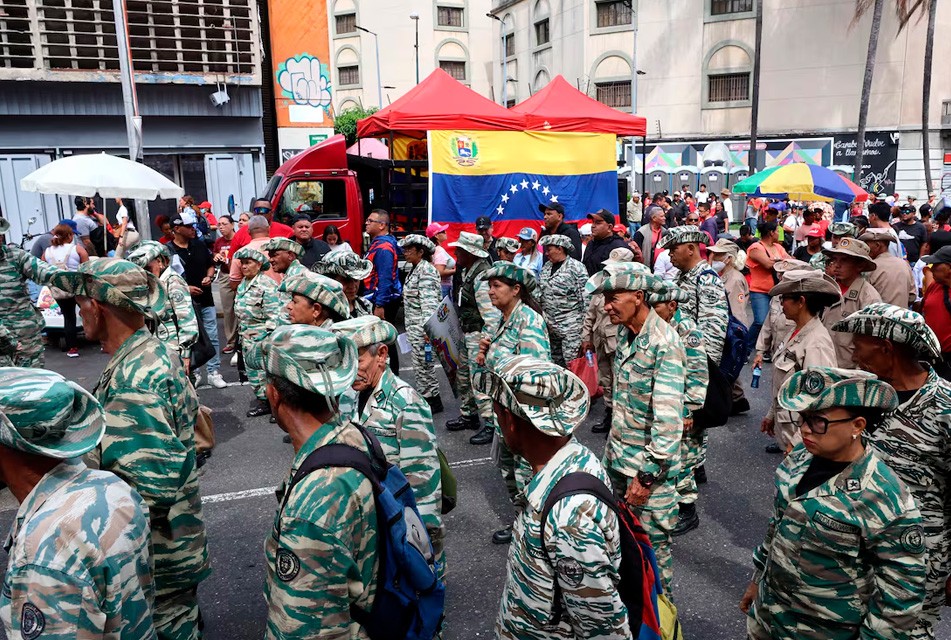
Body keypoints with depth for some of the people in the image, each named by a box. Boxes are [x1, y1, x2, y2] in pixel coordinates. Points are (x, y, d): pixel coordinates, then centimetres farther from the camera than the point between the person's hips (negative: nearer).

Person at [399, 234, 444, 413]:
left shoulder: (426, 271, -14)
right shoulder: (415, 269, 16)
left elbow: (429, 302, -23)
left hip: (422, 326, -10)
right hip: (414, 326, 10)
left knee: (423, 364, -3)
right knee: (420, 366, 15)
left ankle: (432, 400, 9)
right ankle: (426, 398, 25)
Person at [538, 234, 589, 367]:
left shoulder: (576, 267, -9)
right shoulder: (547, 267, 13)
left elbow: (586, 297, -11)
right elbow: (540, 291, 20)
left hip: (571, 325, -7)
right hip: (550, 324, 7)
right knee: (555, 362, 13)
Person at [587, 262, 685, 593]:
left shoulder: (664, 343, -22)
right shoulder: (625, 332, 4)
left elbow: (668, 419, -24)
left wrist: (647, 475, -21)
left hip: (649, 464, -8)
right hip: (617, 455, 8)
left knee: (651, 543, 7)